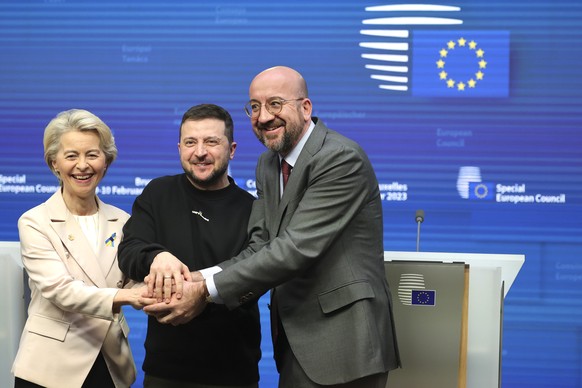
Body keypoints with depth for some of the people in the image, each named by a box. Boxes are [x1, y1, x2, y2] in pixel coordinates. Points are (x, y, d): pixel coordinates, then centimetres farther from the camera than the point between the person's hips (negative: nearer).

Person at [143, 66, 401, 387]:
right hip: (296, 338, 7)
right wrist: (200, 279, -14)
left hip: (342, 340, -7)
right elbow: (260, 246, 5)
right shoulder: (268, 164, 12)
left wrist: (208, 290, -22)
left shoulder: (341, 159, -16)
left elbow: (297, 247, -23)